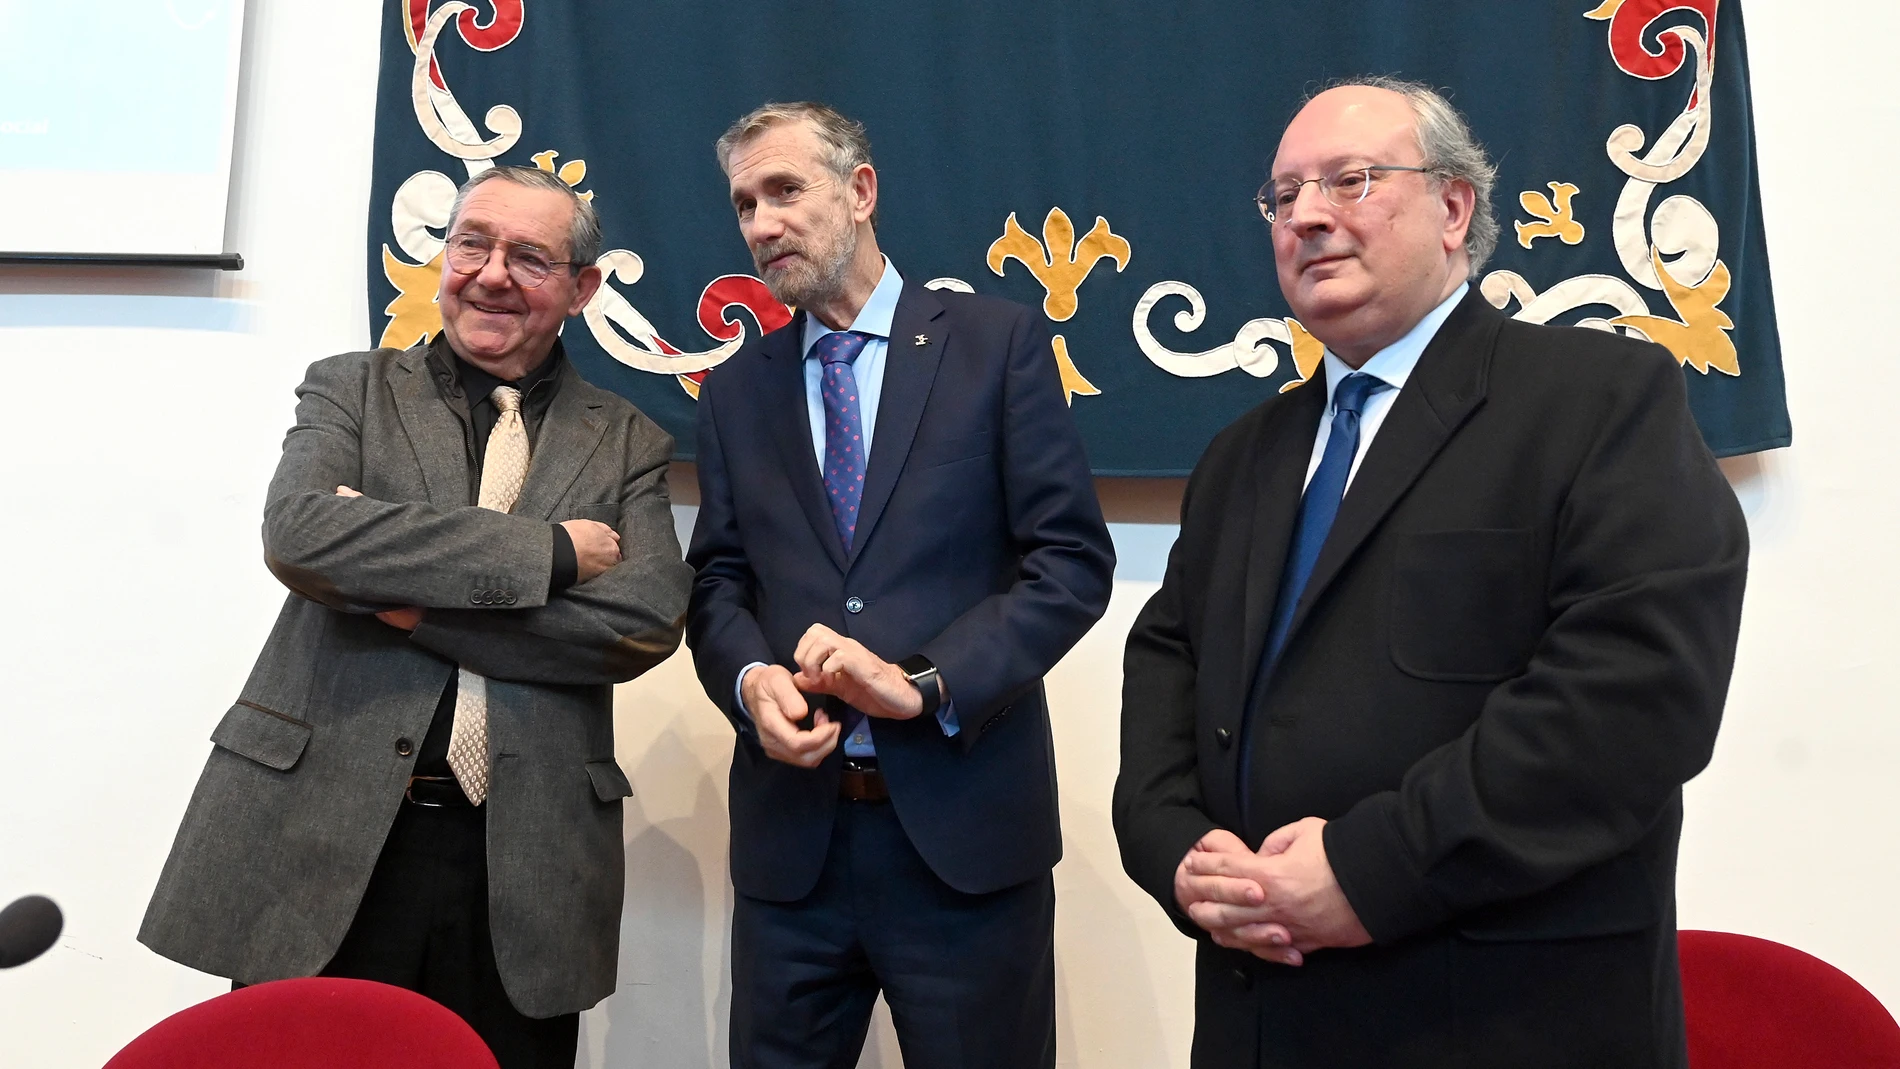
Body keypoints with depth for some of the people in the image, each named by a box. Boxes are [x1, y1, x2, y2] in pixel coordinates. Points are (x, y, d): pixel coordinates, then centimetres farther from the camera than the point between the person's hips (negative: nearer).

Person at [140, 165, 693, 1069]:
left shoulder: (626, 445, 8)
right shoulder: (351, 389, 9)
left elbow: (650, 620, -8)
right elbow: (299, 530, -11)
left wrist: (414, 599, -11)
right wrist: (547, 551, -13)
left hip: (525, 874, 1)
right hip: (316, 836, 0)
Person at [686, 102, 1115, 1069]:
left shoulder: (998, 343, -1)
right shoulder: (735, 389, 12)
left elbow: (1074, 560, -6)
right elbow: (717, 581, 11)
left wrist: (924, 683, -17)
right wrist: (751, 678, -11)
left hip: (967, 836, -3)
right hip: (789, 837, 3)